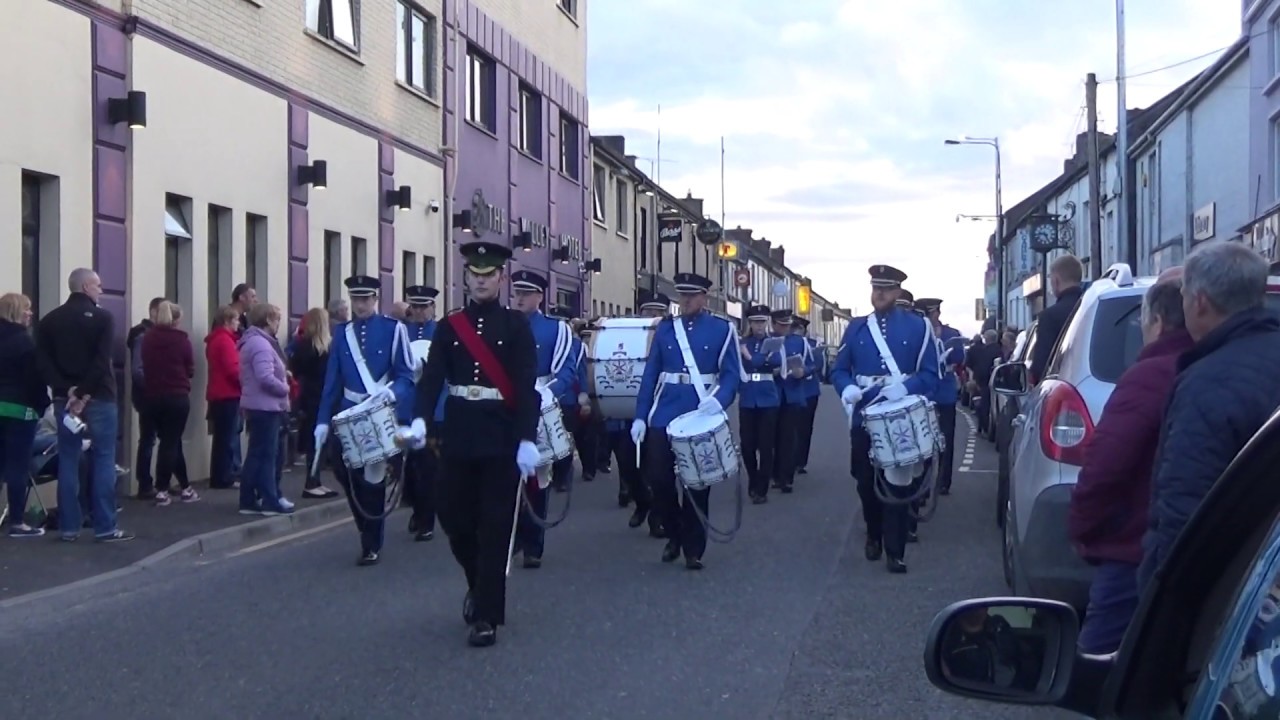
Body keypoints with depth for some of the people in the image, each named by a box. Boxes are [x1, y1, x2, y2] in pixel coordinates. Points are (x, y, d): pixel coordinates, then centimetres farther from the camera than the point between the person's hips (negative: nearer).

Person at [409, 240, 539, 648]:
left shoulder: (517, 324, 0)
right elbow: (433, 377, -4)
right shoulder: (449, 326, 8)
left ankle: (486, 615, 4)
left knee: (495, 527, -2)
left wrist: (527, 439, -19)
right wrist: (420, 419, -22)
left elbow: (527, 385, -9)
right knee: (453, 517, 7)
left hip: (502, 437, -3)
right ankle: (480, 584, 34)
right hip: (459, 436, 3)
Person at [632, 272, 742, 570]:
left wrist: (719, 400, -25)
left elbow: (731, 373, -5)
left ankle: (694, 550, 13)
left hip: (701, 417, -2)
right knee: (659, 479, -2)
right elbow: (651, 374, 6)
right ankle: (674, 534, 22)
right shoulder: (665, 328, 8)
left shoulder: (722, 330, 1)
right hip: (664, 417, 2)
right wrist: (640, 416, 0)